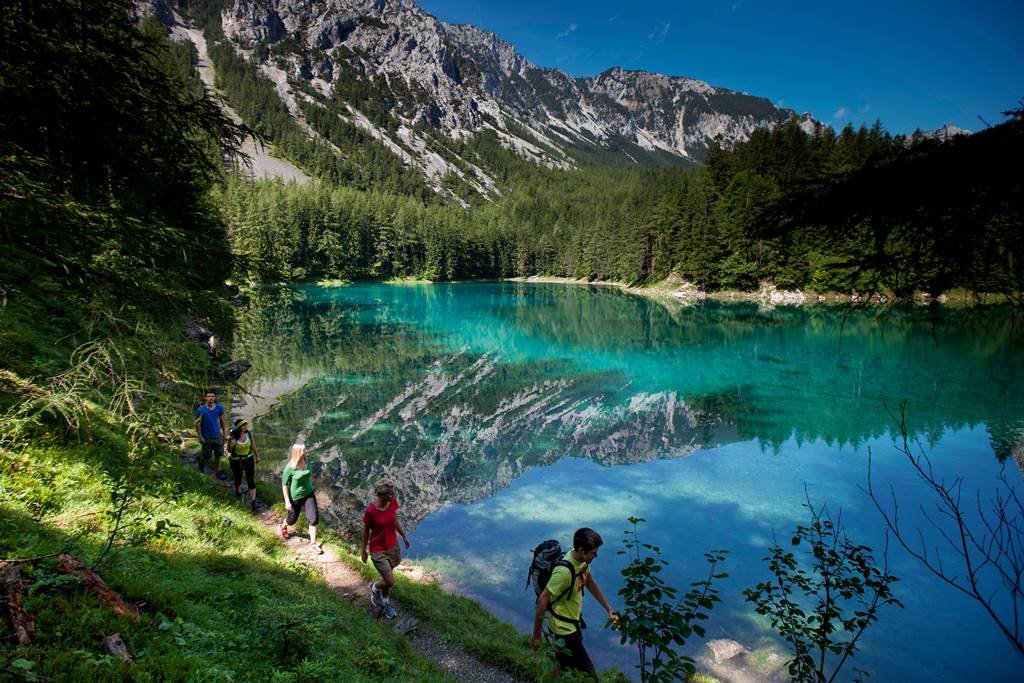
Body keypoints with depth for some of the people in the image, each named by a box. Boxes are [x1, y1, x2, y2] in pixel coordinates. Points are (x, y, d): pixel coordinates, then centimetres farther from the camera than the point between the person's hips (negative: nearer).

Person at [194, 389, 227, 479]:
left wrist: (224, 432, 9)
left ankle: (217, 471, 20)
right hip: (206, 436, -3)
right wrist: (200, 436, -10)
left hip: (217, 435, 3)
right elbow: (197, 423, -9)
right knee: (207, 455, 9)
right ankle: (202, 461, 41)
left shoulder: (219, 408, -5)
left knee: (218, 454, 7)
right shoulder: (201, 409, -15)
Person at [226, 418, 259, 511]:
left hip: (248, 459, 1)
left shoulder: (249, 433, -13)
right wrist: (231, 446, -32)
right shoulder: (232, 437, -20)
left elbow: (253, 445, 2)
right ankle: (238, 493, 50)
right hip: (236, 461, -1)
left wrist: (257, 456, 12)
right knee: (238, 479, 19)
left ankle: (253, 502, 4)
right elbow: (229, 451, -9)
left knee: (251, 480, -2)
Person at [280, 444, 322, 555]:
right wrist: (287, 501, -15)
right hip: (295, 497, -4)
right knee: (293, 518, 18)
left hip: (308, 493, 4)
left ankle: (313, 543, 9)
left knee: (313, 518, -3)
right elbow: (284, 484, -16)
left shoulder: (307, 462, -9)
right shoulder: (289, 468, -25)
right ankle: (283, 527, 54)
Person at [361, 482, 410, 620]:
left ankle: (385, 602, 46)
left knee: (387, 576, 21)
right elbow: (366, 531, -12)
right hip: (378, 550, -5)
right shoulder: (370, 511, -27)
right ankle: (374, 588, 29)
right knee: (390, 581, -4)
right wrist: (363, 550, 0)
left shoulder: (393, 503, -13)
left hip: (393, 546, 5)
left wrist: (404, 536, 13)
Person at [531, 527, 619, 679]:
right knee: (588, 674, -2)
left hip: (574, 620, 8)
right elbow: (542, 600, -29)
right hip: (563, 628, -8)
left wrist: (609, 609, 10)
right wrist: (536, 634, -20)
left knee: (563, 659, 29)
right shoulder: (564, 571, -35)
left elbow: (590, 582, 9)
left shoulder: (582, 558, -9)